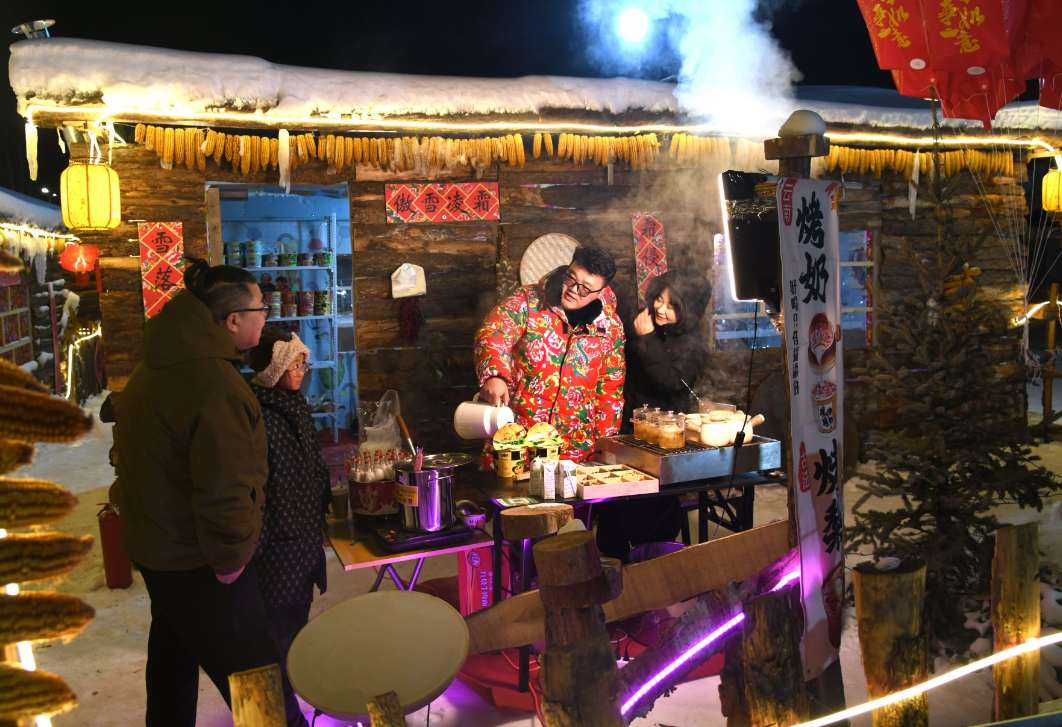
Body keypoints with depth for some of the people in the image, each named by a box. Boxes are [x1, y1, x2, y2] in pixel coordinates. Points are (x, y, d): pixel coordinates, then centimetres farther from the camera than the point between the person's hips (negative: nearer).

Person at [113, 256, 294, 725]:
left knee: (174, 653, 29)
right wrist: (229, 559, -17)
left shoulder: (153, 367, 5)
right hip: (194, 562, -10)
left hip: (150, 543, 10)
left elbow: (131, 449, 18)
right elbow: (225, 492, -32)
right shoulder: (217, 386, -27)